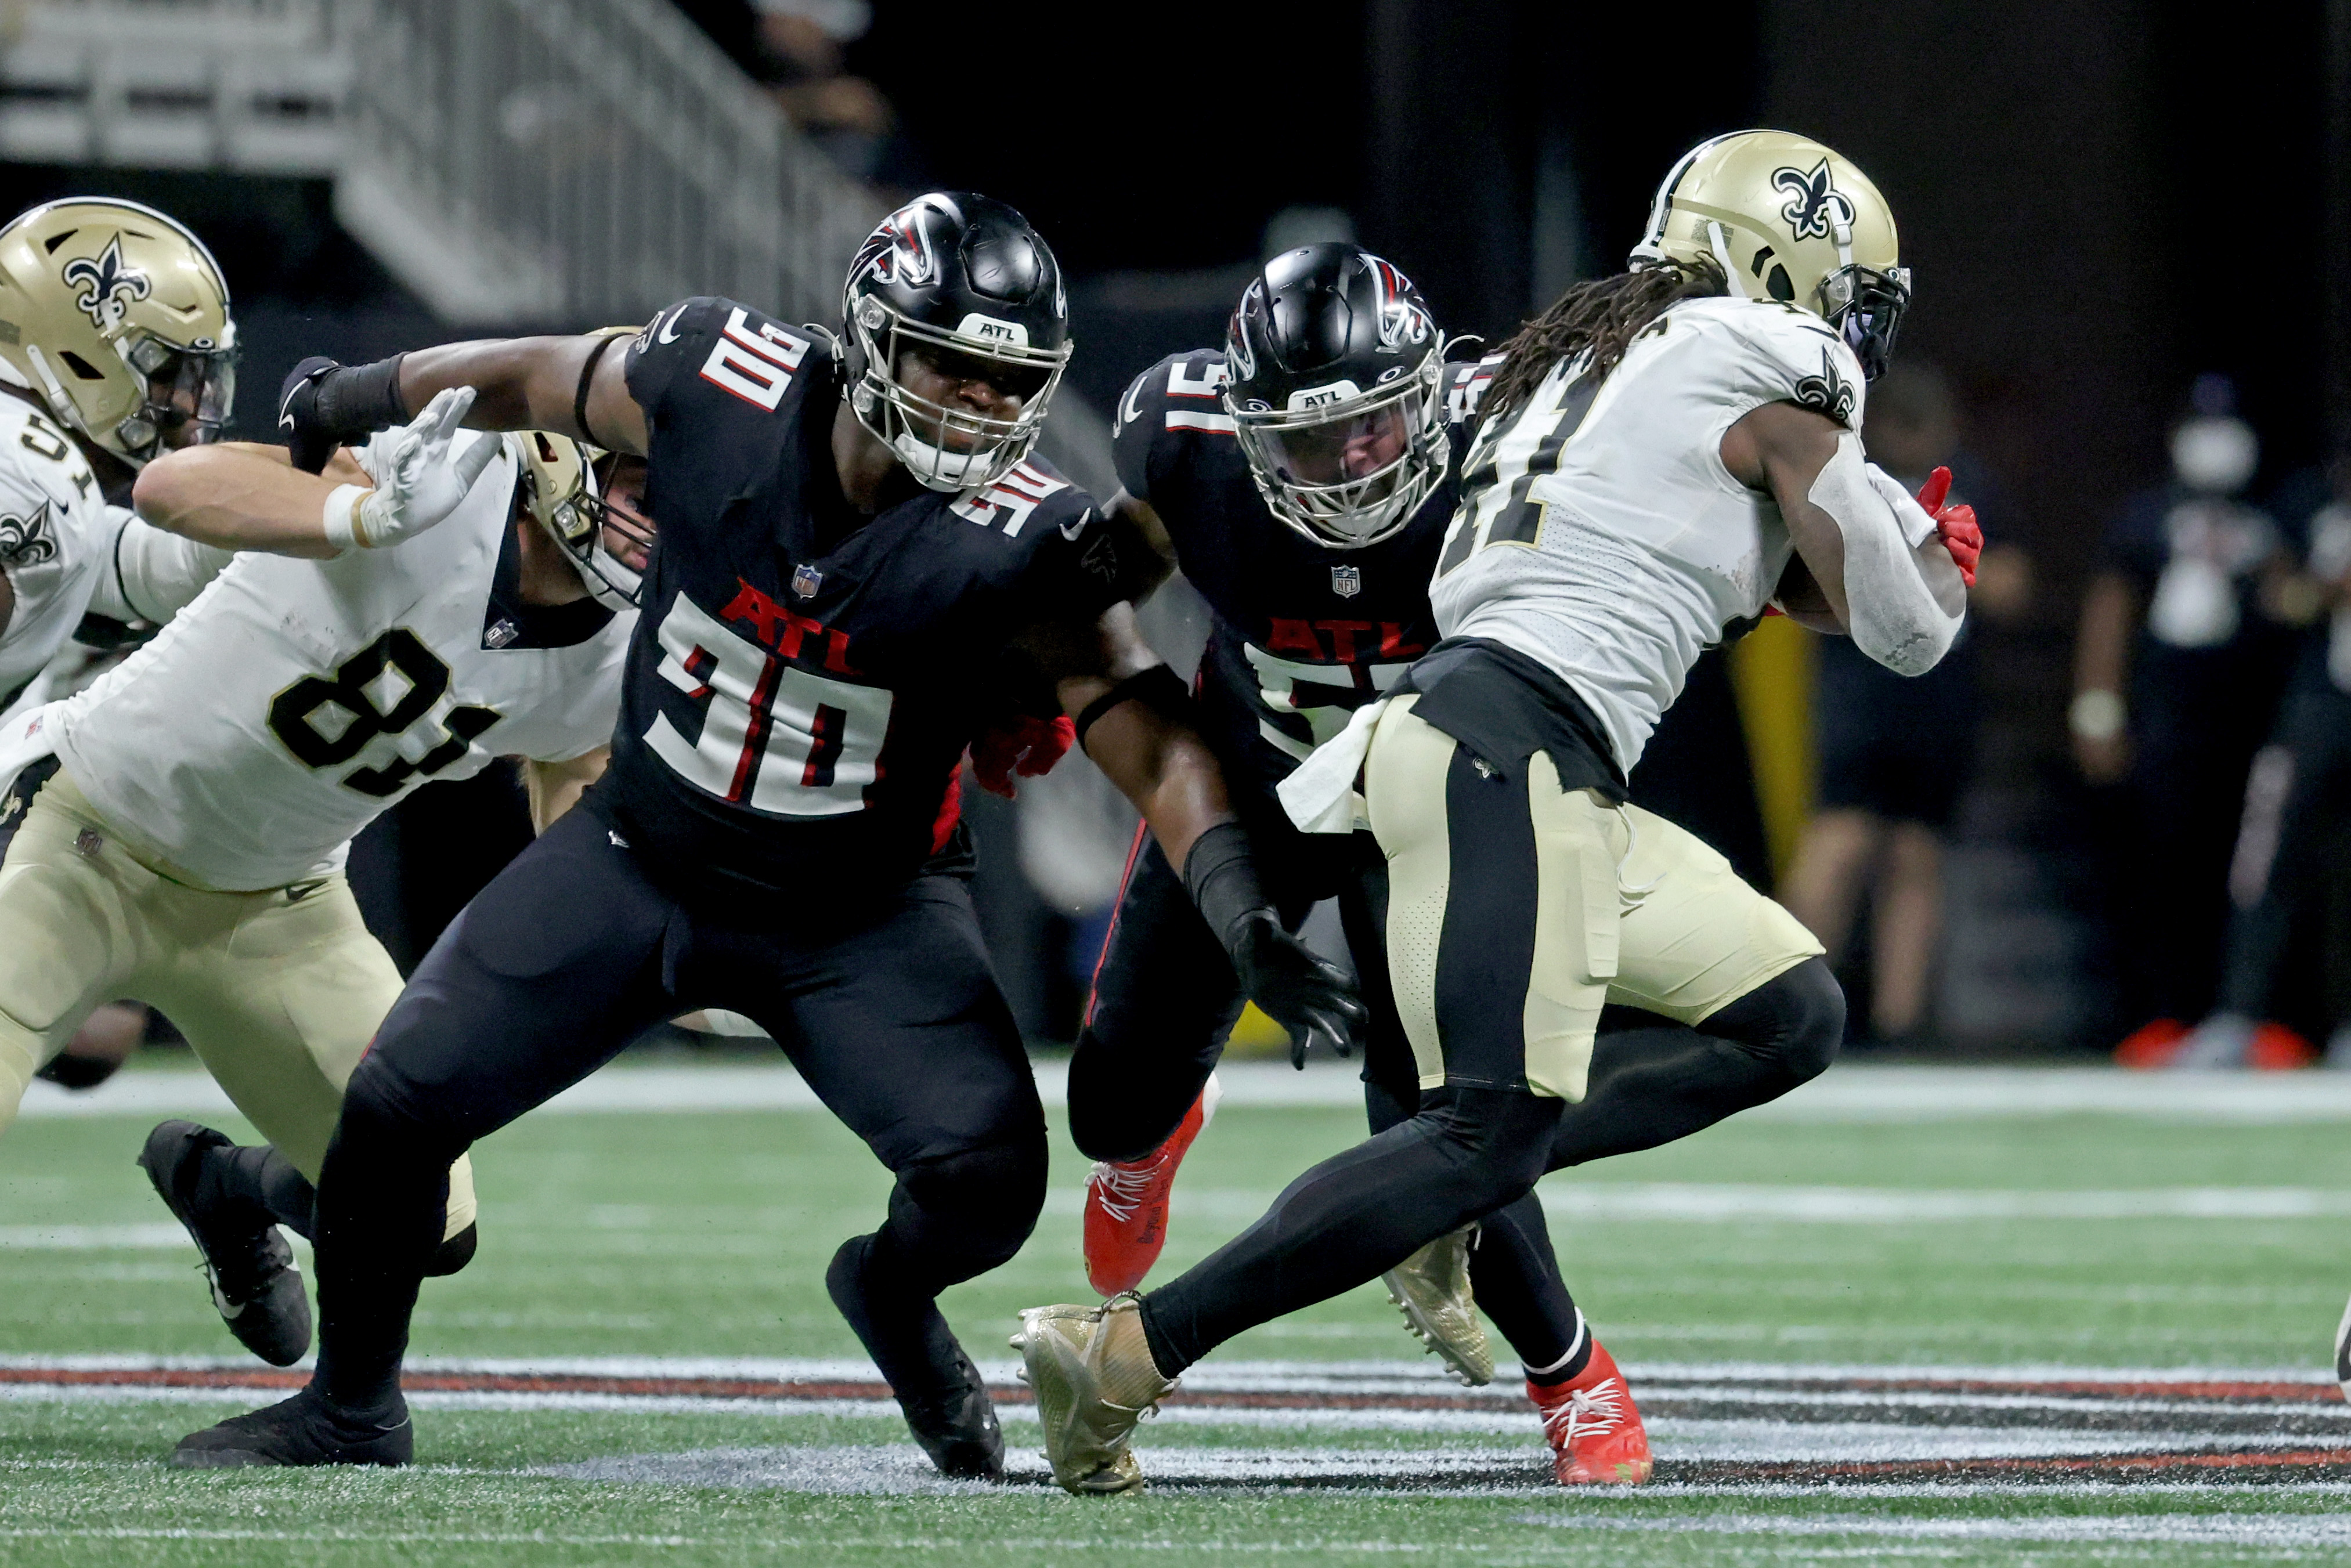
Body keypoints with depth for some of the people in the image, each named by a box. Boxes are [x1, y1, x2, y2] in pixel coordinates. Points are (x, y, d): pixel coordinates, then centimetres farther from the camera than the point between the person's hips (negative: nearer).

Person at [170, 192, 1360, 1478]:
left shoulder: (1021, 542, -25)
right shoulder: (715, 387, -20)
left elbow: (1154, 744, -25)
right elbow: (527, 379, 0)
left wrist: (1237, 911, -41)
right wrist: (344, 402, 17)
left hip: (860, 913, -2)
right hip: (641, 856, 2)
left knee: (987, 1177, -21)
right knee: (396, 1106, -6)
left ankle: (893, 1291, 17)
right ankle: (351, 1409, 21)